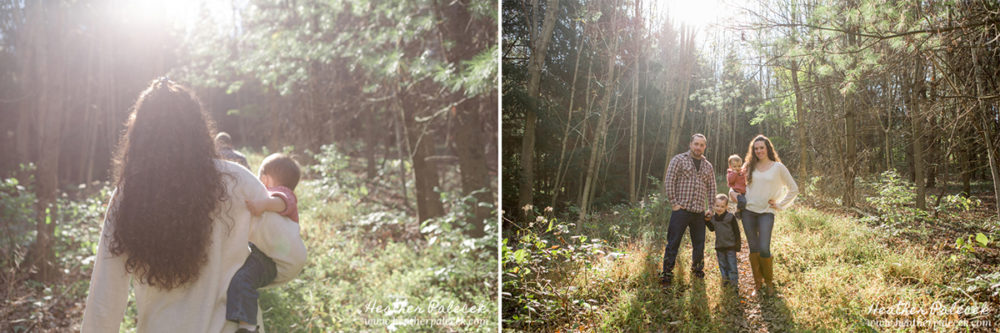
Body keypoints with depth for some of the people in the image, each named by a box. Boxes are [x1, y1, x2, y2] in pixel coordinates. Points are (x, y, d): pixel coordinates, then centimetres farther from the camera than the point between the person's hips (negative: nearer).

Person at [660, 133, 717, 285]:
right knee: (673, 243, -4)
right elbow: (669, 181, -5)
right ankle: (667, 273, 2)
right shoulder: (679, 159, 0)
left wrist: (711, 208, 10)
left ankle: (697, 269, 30)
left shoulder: (708, 166, 15)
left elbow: (711, 188, 19)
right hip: (681, 209, -4)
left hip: (699, 212, 5)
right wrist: (674, 203, -10)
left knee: (699, 244, 11)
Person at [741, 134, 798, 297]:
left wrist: (780, 205, 2)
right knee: (753, 249, 4)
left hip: (766, 212, -3)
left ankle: (769, 282, 9)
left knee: (764, 249, -12)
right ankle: (757, 284, 13)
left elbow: (794, 189, 7)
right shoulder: (749, 167, 9)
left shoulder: (778, 167, 1)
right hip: (748, 211, 3)